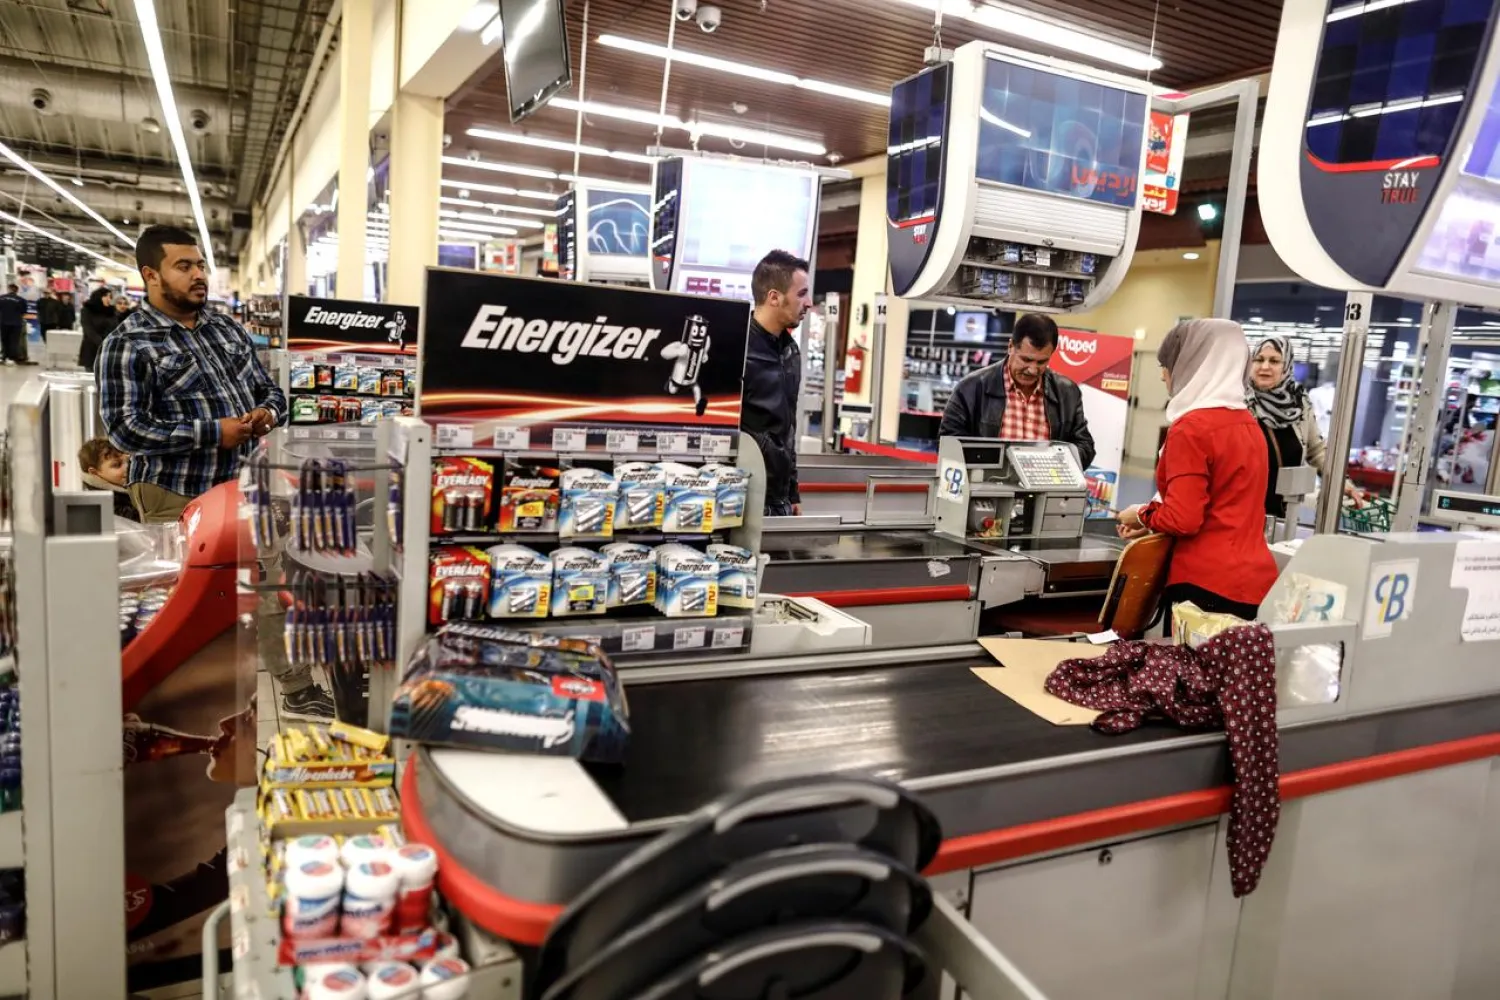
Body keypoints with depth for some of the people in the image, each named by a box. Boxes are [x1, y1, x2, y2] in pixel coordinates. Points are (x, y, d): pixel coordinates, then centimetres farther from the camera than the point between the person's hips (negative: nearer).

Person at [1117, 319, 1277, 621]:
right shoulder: (1248, 423, 11)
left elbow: (1183, 520, -17)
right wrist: (1152, 519, 21)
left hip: (1209, 586, -8)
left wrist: (1141, 515, 2)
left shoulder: (1191, 427, -14)